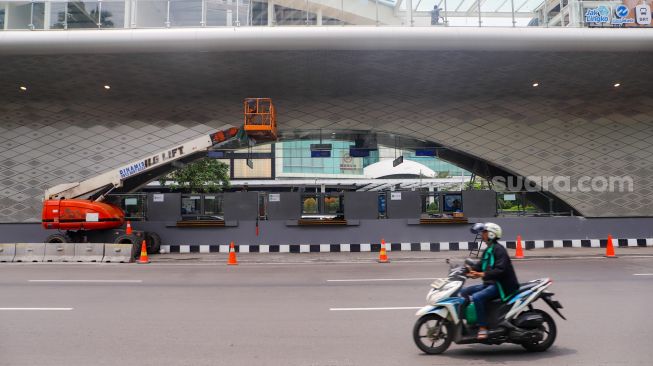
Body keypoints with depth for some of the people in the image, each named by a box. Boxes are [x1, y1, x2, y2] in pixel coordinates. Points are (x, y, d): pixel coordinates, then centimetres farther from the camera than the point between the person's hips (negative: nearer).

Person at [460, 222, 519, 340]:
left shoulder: (499, 249, -14)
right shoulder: (488, 250, 17)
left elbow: (501, 270, -25)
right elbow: (480, 265, 18)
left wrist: (482, 274, -32)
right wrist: (470, 270, -2)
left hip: (501, 285, -10)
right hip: (489, 283, 10)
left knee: (476, 297, -30)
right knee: (464, 292, 5)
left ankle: (483, 328, -24)